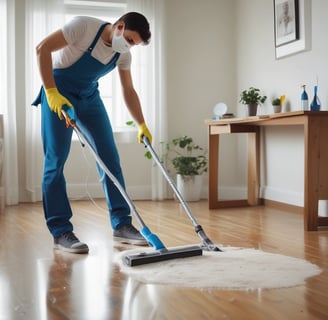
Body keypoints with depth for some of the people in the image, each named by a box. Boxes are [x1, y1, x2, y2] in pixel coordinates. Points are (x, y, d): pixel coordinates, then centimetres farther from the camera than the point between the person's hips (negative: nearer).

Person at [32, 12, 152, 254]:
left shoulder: (123, 54, -3)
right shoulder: (84, 26, -21)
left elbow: (129, 91, 7)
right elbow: (43, 49, -23)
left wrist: (142, 125, 2)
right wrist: (52, 93, -27)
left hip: (89, 96, 6)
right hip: (58, 92, -6)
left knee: (110, 158, -2)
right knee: (56, 160, -10)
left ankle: (122, 225, 4)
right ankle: (60, 231, -3)